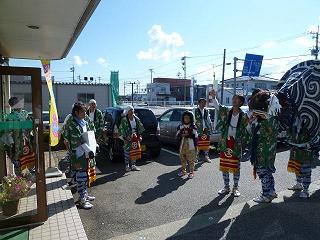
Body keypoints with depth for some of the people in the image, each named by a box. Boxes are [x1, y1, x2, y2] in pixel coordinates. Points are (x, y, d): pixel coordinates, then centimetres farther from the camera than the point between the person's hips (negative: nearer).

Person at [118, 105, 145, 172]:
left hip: (135, 138, 5)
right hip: (128, 139, -5)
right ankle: (127, 166, 11)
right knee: (127, 152, -1)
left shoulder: (136, 119, 7)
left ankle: (133, 165, 21)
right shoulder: (124, 120, -8)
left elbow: (140, 128, 16)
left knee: (135, 152, 9)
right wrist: (123, 138, -11)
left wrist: (139, 135, 11)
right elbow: (121, 129, -8)